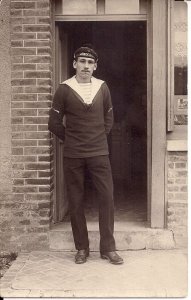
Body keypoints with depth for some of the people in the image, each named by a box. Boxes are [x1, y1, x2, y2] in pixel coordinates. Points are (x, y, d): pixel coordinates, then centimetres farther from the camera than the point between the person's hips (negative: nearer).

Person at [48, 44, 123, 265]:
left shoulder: (102, 87, 5)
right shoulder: (64, 89, -2)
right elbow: (54, 123, 1)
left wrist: (100, 137, 9)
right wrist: (71, 139, 5)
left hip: (99, 153, 2)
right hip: (73, 155, -1)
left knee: (107, 197, -2)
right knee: (75, 201, 4)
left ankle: (108, 248, 10)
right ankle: (82, 248, 18)